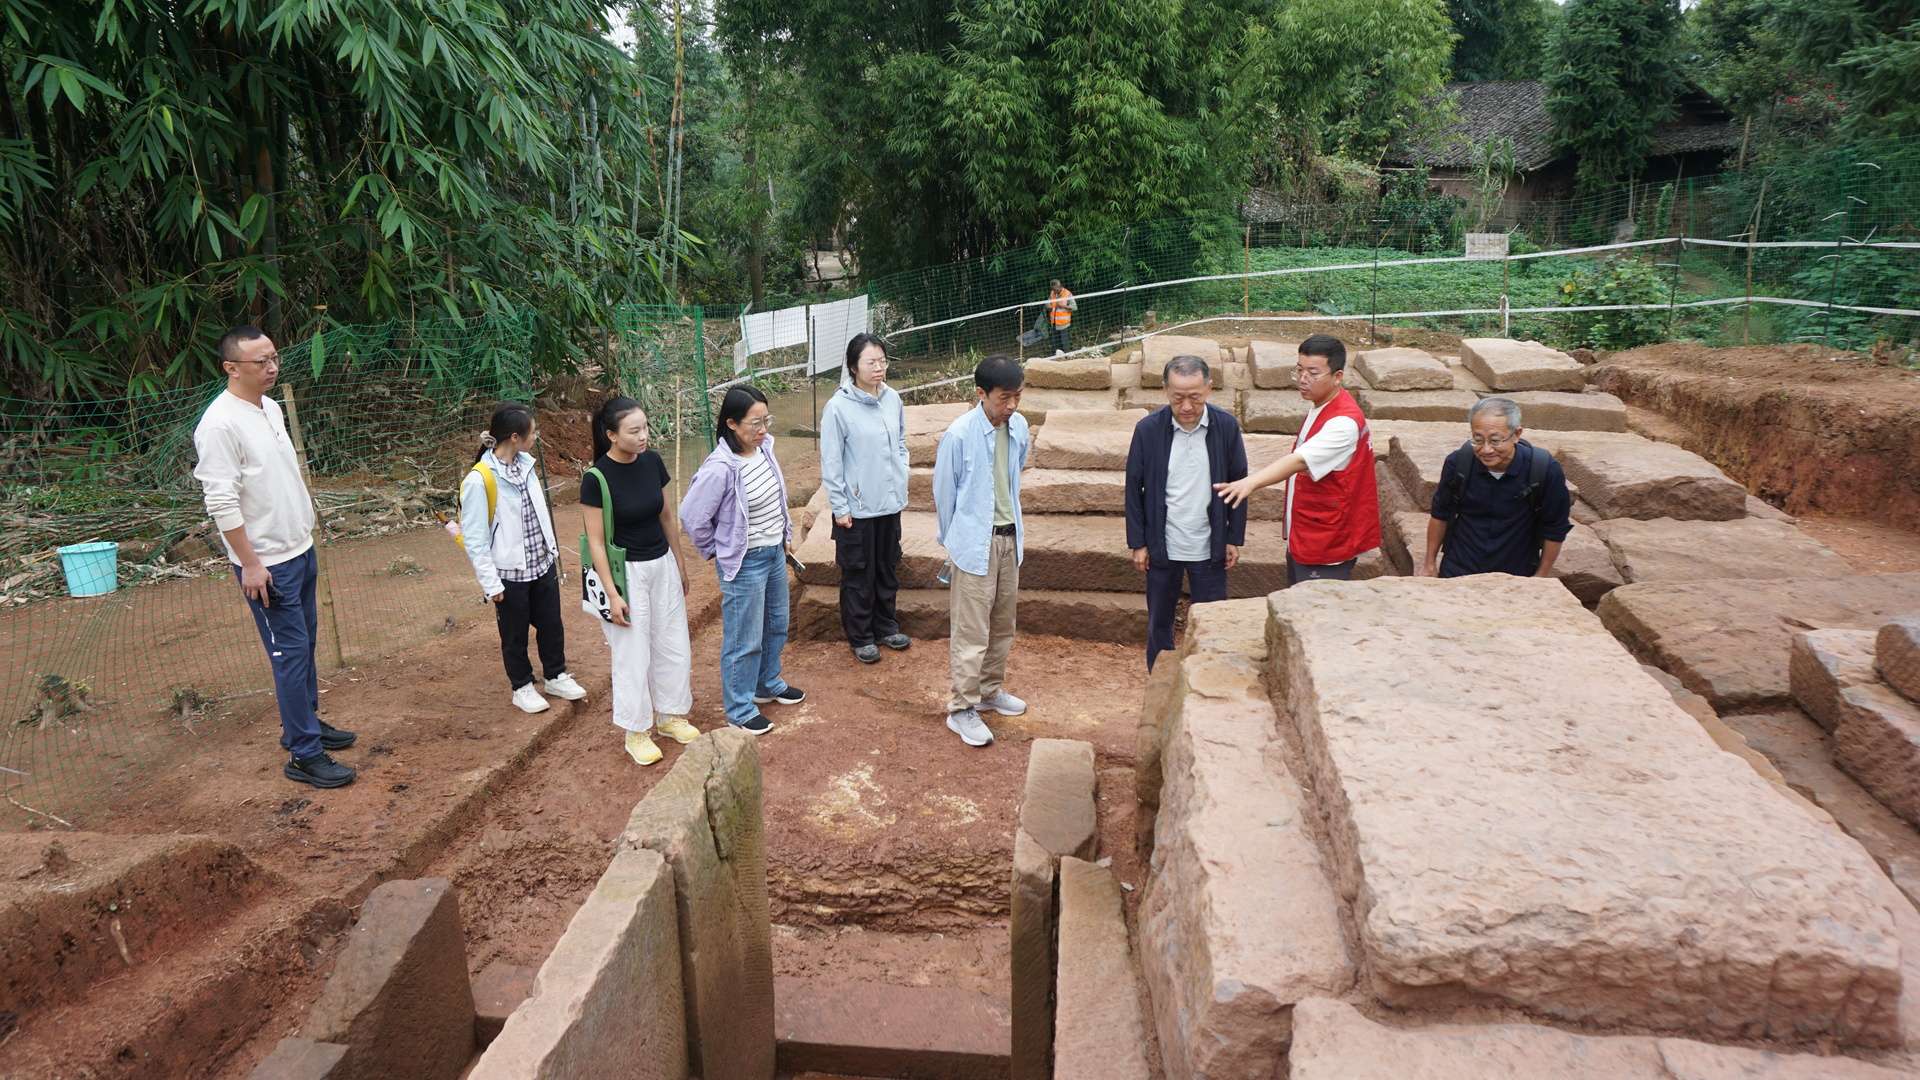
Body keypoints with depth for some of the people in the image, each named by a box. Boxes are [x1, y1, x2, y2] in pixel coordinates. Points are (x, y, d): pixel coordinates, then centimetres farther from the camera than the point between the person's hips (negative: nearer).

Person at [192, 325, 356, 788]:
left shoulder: (270, 407, 9)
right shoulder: (221, 424, -19)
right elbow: (222, 502, -21)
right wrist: (250, 563, -21)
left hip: (300, 550, 9)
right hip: (267, 563, -9)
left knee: (305, 644, 18)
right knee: (291, 653, -5)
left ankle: (305, 722, 33)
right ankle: (304, 755, 2)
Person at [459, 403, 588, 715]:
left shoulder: (525, 464, 0)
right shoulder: (479, 479, -21)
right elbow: (474, 538, -17)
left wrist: (552, 550, 15)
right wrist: (490, 583, -15)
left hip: (543, 565, 6)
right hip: (510, 573, -6)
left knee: (552, 625, 17)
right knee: (515, 634, 12)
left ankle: (556, 676, 37)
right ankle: (522, 687, 31)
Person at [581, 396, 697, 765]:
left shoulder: (652, 462, -2)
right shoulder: (597, 479, -18)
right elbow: (596, 541, -15)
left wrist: (680, 563, 16)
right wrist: (612, 595, -16)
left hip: (662, 565, 6)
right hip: (626, 571, -6)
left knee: (674, 645, 14)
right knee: (632, 655, 4)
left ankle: (670, 715, 33)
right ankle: (636, 732, 20)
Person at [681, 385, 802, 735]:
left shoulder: (764, 449, -3)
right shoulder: (720, 469, -27)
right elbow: (692, 515, -19)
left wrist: (786, 534, 16)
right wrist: (716, 550, -7)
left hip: (775, 553, 8)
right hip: (745, 562, -8)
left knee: (776, 625, 24)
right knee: (744, 640, 5)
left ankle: (768, 685, 46)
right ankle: (740, 710, 21)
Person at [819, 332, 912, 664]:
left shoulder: (892, 399, 0)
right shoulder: (838, 407, -15)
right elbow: (830, 462, -11)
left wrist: (901, 484, 8)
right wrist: (839, 507, -11)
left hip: (890, 503, 5)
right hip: (857, 509, -5)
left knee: (888, 569, 18)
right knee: (858, 575, 7)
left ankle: (885, 627, 35)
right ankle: (860, 637, 23)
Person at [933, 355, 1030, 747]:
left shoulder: (1018, 426, 0)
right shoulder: (959, 434, -18)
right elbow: (943, 492, -7)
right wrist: (953, 541, 3)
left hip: (1009, 538, 7)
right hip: (974, 542, -6)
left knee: (1003, 624, 18)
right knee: (971, 630, -1)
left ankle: (990, 690, 35)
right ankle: (961, 710, 11)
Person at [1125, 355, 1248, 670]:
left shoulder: (1226, 426, -8)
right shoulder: (1148, 428, -11)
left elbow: (1238, 484, 2)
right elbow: (1134, 488, -2)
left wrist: (1234, 538, 2)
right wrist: (1138, 543, -2)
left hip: (1209, 547, 0)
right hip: (1162, 547, 0)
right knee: (1159, 622, 13)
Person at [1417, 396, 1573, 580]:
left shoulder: (1546, 471, -18)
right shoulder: (1457, 462, -14)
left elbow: (1555, 529, -5)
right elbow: (1440, 514, 2)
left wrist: (1542, 575, 1)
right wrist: (1429, 563, 7)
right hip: (1456, 573, 1)